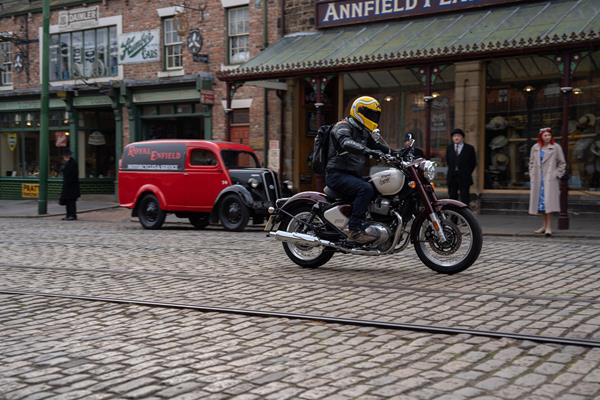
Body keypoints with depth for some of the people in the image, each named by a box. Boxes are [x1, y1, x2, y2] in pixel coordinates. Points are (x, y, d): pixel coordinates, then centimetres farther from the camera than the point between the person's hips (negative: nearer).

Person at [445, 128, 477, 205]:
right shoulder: (449, 148, 10)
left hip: (464, 177, -3)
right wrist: (452, 170, 10)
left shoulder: (469, 148, 1)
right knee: (452, 196, 6)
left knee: (464, 197, -2)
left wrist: (467, 172, 0)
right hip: (452, 177, 3)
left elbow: (473, 163, 5)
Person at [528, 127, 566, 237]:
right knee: (540, 201, 8)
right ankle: (545, 225, 20)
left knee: (548, 201, -13)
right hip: (538, 179, 4)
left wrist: (557, 175, -3)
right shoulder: (535, 148, 10)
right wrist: (532, 175, 8)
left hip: (550, 178, -4)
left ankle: (549, 227, -15)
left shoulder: (556, 147, 1)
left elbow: (562, 163, 5)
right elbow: (531, 163, 17)